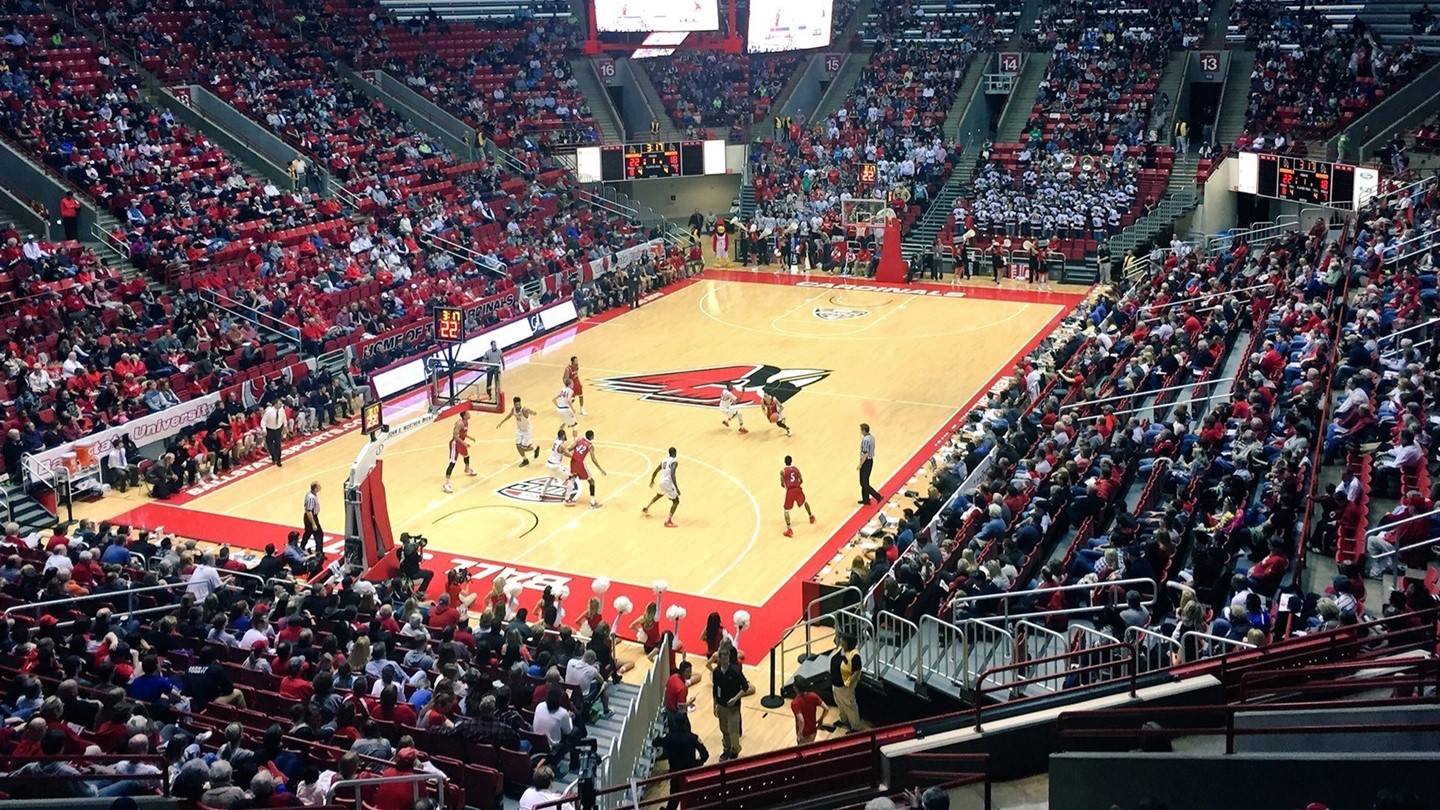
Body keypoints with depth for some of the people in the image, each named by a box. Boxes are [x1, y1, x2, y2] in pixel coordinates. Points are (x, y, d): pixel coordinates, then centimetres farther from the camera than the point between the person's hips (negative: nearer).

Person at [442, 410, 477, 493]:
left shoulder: (466, 422, 2)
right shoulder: (460, 423, -27)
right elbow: (455, 436, -30)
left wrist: (469, 437, 15)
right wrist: (464, 443, -32)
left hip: (461, 442, 10)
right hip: (455, 443, -10)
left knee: (466, 455, 33)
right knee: (452, 463, -15)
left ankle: (467, 470, 67)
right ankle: (446, 485, -19)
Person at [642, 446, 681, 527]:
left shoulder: (664, 460, 10)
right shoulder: (674, 462, -13)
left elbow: (655, 472, 17)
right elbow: (672, 475, -26)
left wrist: (652, 481, 34)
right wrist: (677, 488, -25)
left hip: (661, 482, 8)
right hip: (668, 484, -8)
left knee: (659, 495, 38)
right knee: (676, 501, 3)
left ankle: (645, 509, 47)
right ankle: (668, 521, -7)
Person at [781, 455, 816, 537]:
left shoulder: (783, 471, -5)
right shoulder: (796, 469, 6)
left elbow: (782, 484, -3)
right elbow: (801, 481, 8)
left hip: (789, 491, -3)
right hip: (798, 489, 3)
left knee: (786, 510, 4)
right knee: (805, 502, 33)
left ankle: (789, 530, -9)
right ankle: (811, 517, 53)